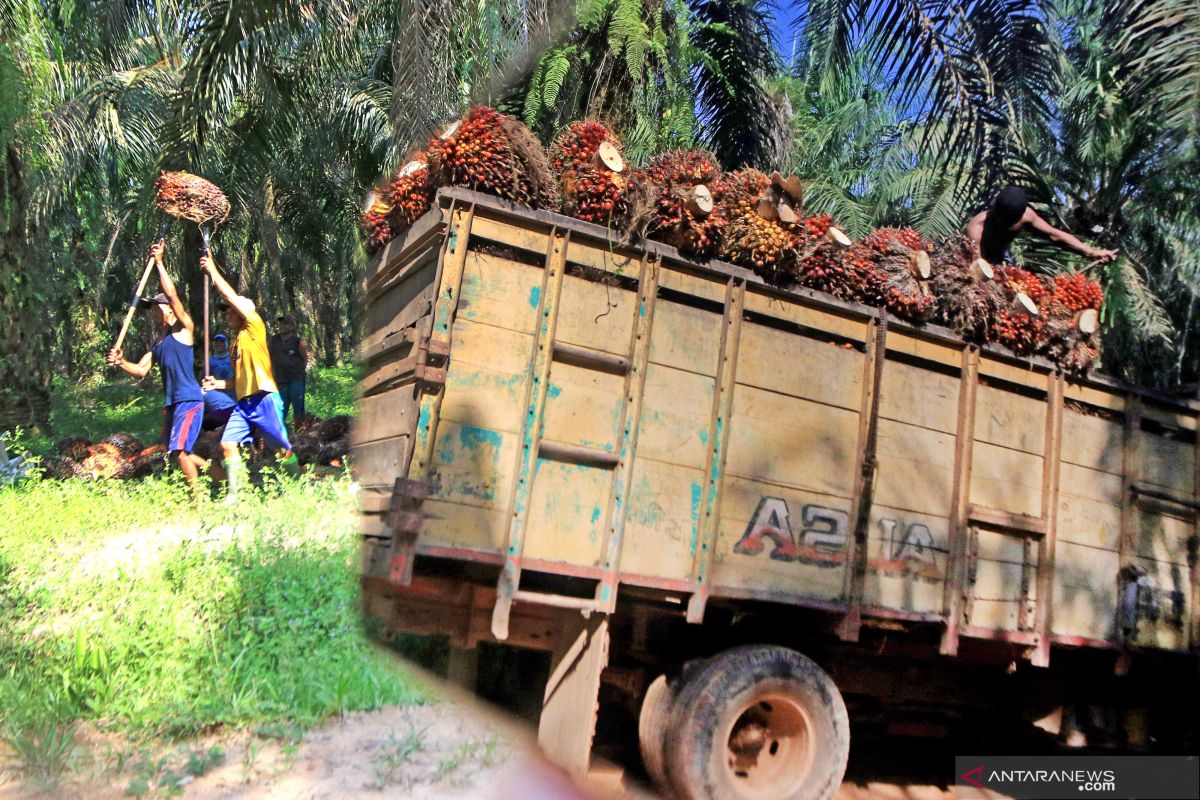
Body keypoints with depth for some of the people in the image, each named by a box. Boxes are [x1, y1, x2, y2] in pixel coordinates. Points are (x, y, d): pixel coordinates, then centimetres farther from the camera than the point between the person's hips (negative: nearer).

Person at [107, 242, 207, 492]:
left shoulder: (184, 329, -1)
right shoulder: (157, 344, 19)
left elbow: (172, 295, -12)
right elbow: (141, 370, 9)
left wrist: (159, 263, -9)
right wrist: (121, 363, -10)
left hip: (189, 400, -9)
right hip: (171, 403, 9)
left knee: (179, 450, -16)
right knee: (179, 452, 13)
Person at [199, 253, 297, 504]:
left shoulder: (255, 327, 1)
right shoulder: (236, 342, 21)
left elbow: (232, 297, -8)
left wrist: (213, 272, -2)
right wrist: (219, 383, 11)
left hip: (263, 399, -8)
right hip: (243, 403, 8)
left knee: (282, 446, -1)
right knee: (228, 444, -5)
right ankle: (233, 494, -2)